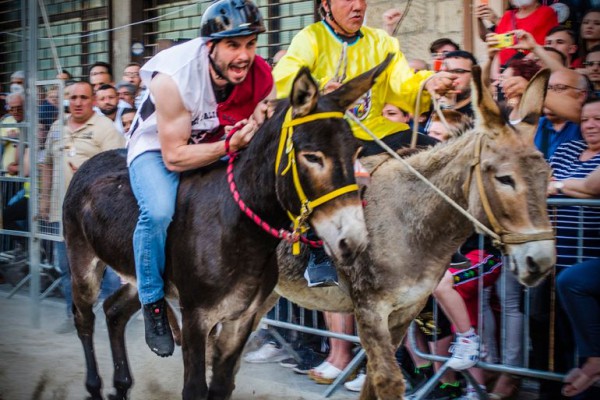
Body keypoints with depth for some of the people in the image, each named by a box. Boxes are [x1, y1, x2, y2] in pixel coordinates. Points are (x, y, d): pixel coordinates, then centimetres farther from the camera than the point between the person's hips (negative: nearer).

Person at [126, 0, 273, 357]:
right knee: (158, 211, -33)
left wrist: (260, 129, -26)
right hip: (157, 147, -5)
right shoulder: (173, 77, -33)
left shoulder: (260, 75, -19)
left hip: (220, 144, 5)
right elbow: (174, 157, -28)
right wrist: (230, 146, -38)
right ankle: (153, 306, -11)